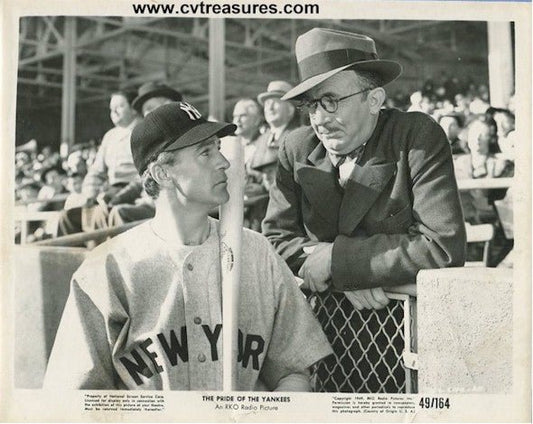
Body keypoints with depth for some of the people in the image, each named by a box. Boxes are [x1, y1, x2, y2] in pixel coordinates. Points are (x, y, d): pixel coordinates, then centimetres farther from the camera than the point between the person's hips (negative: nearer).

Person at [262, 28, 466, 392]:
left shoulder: (420, 138, -11)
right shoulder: (297, 148, 2)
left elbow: (444, 247, -19)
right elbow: (277, 237, 2)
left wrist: (334, 260, -16)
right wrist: (347, 279, -15)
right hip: (324, 330, 3)